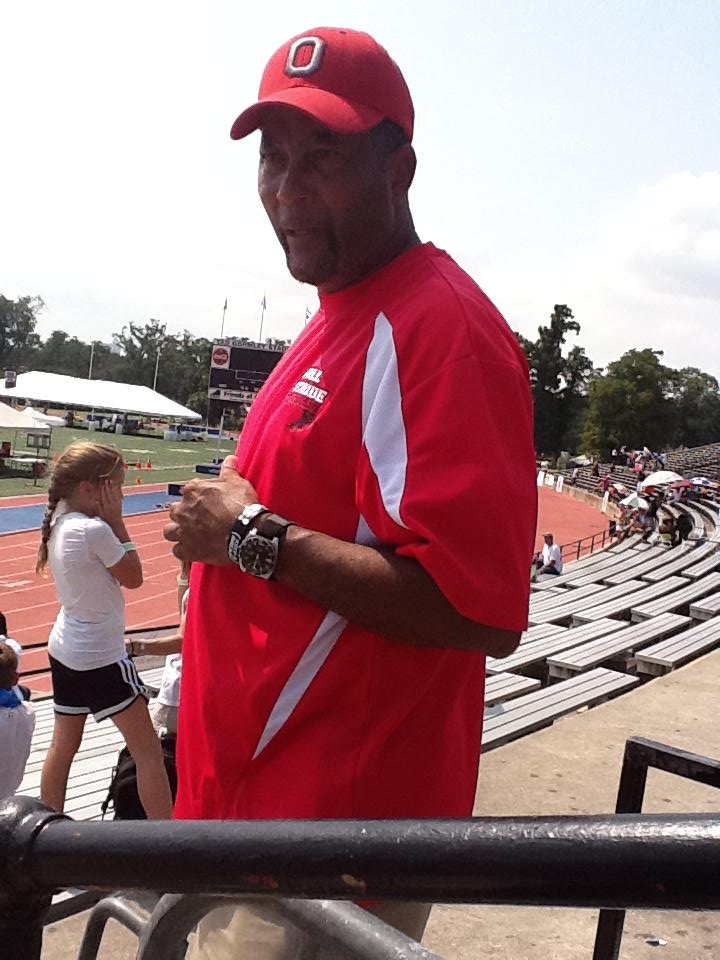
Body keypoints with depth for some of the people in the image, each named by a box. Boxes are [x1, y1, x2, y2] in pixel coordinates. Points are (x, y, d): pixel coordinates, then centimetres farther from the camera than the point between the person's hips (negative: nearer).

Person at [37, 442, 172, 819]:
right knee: (148, 749, 1)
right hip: (100, 658, -9)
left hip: (65, 649, 9)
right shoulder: (95, 530, -23)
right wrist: (116, 520, -12)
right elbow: (134, 577, -11)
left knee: (63, 745, 18)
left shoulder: (58, 522, 2)